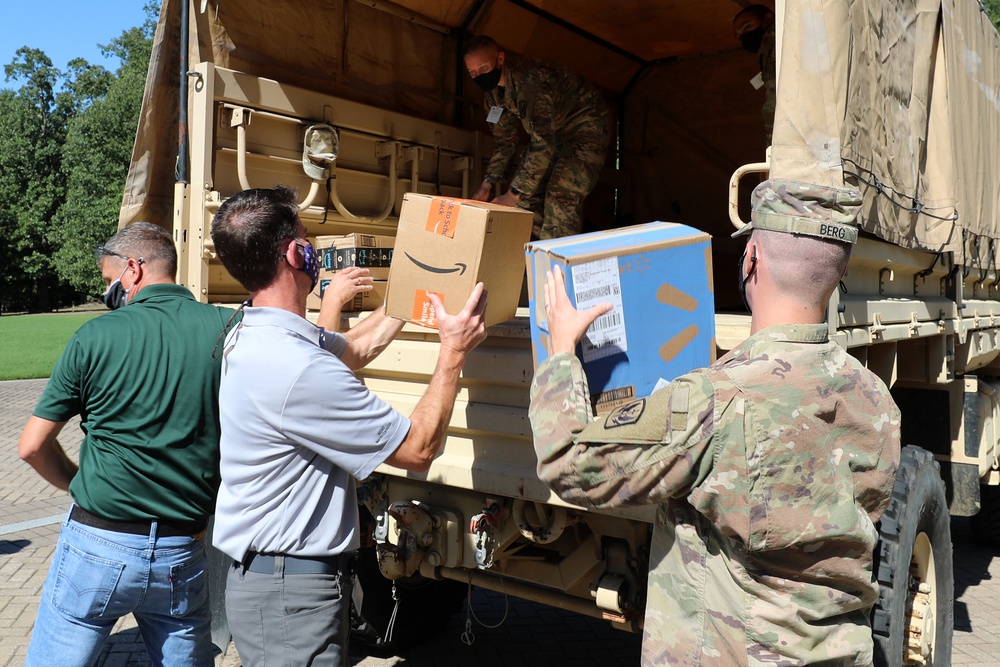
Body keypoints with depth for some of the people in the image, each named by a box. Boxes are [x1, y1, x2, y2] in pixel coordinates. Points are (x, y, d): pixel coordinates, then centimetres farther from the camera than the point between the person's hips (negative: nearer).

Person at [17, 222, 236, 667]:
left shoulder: (96, 336, -7)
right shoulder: (226, 328, -6)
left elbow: (32, 446, 0)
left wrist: (83, 488, 13)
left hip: (99, 547, -1)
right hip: (183, 556, 2)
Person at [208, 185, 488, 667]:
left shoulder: (253, 335, 3)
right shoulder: (297, 368, -29)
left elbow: (357, 348, 19)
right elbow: (418, 449, -20)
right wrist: (453, 351, -12)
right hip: (291, 592, -10)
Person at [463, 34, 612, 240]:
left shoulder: (528, 80, -33)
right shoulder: (493, 93, -4)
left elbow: (543, 142, -38)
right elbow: (505, 142, 7)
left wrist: (513, 194, -38)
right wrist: (487, 184, -2)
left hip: (585, 124, -9)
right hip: (552, 129, 9)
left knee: (561, 197, -23)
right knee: (527, 195, 1)